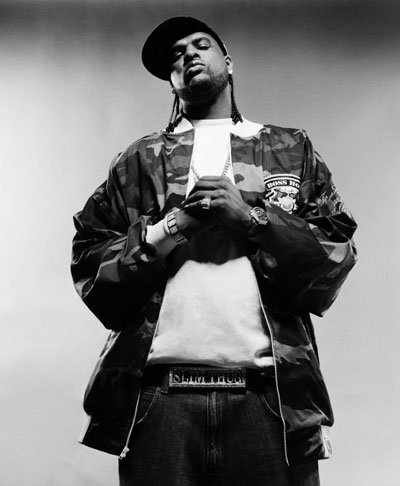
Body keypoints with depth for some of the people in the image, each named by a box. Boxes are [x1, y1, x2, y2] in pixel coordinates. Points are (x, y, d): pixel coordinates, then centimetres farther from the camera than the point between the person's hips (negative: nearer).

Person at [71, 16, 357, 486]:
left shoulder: (293, 150, 12)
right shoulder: (139, 160, 12)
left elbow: (336, 259, 4)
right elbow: (89, 268, 6)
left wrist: (251, 216, -8)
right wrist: (171, 225, -7)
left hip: (272, 396, 0)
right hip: (156, 397, 1)